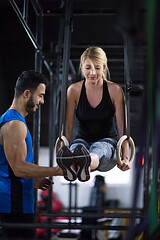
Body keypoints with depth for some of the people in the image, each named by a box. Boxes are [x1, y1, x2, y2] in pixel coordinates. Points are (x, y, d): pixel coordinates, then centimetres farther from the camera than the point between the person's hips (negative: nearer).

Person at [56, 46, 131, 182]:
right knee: (76, 147, -37)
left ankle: (85, 163, -76)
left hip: (108, 142, -1)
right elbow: (68, 125, -1)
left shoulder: (114, 90, -5)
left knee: (97, 149, -39)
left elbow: (122, 126, -6)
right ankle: (69, 166, -74)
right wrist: (63, 150, -15)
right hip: (83, 139, 2)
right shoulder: (74, 90, -1)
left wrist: (125, 157, -17)